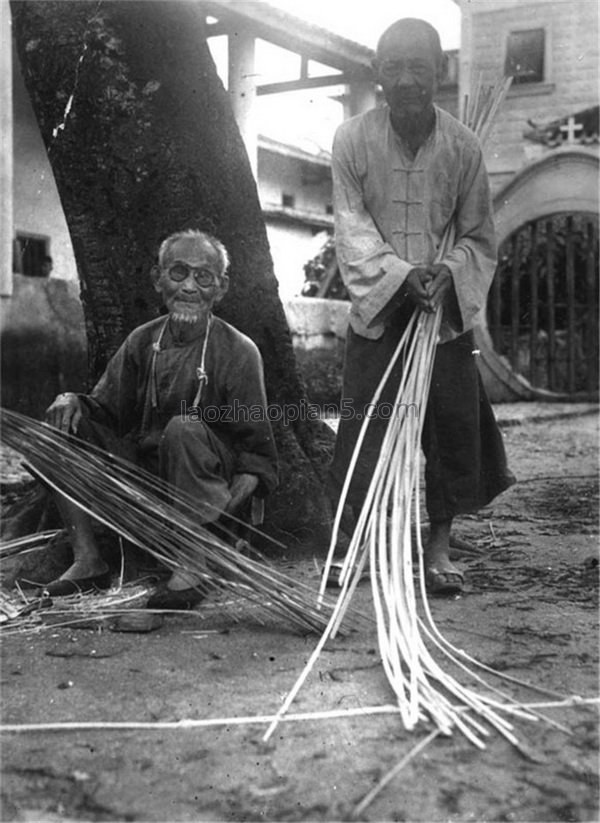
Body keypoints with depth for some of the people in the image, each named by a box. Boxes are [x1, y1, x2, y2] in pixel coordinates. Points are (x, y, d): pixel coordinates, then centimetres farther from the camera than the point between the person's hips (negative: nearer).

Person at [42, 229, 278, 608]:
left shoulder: (237, 351, -10)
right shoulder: (143, 341, 4)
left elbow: (258, 451, -9)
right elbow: (106, 409, 9)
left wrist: (236, 495, -29)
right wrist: (73, 401, -14)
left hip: (204, 482, -5)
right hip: (141, 473, 5)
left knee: (184, 427, -35)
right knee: (63, 420, -9)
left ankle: (190, 569, -29)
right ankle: (87, 560, -10)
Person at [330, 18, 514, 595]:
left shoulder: (462, 146, -2)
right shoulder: (352, 140, -3)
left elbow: (478, 238, 2)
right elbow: (352, 227, -8)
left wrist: (449, 273, -18)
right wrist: (399, 274, -22)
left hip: (447, 312, 1)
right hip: (377, 312, -1)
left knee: (453, 428, 2)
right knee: (371, 431, -1)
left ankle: (439, 547, 17)